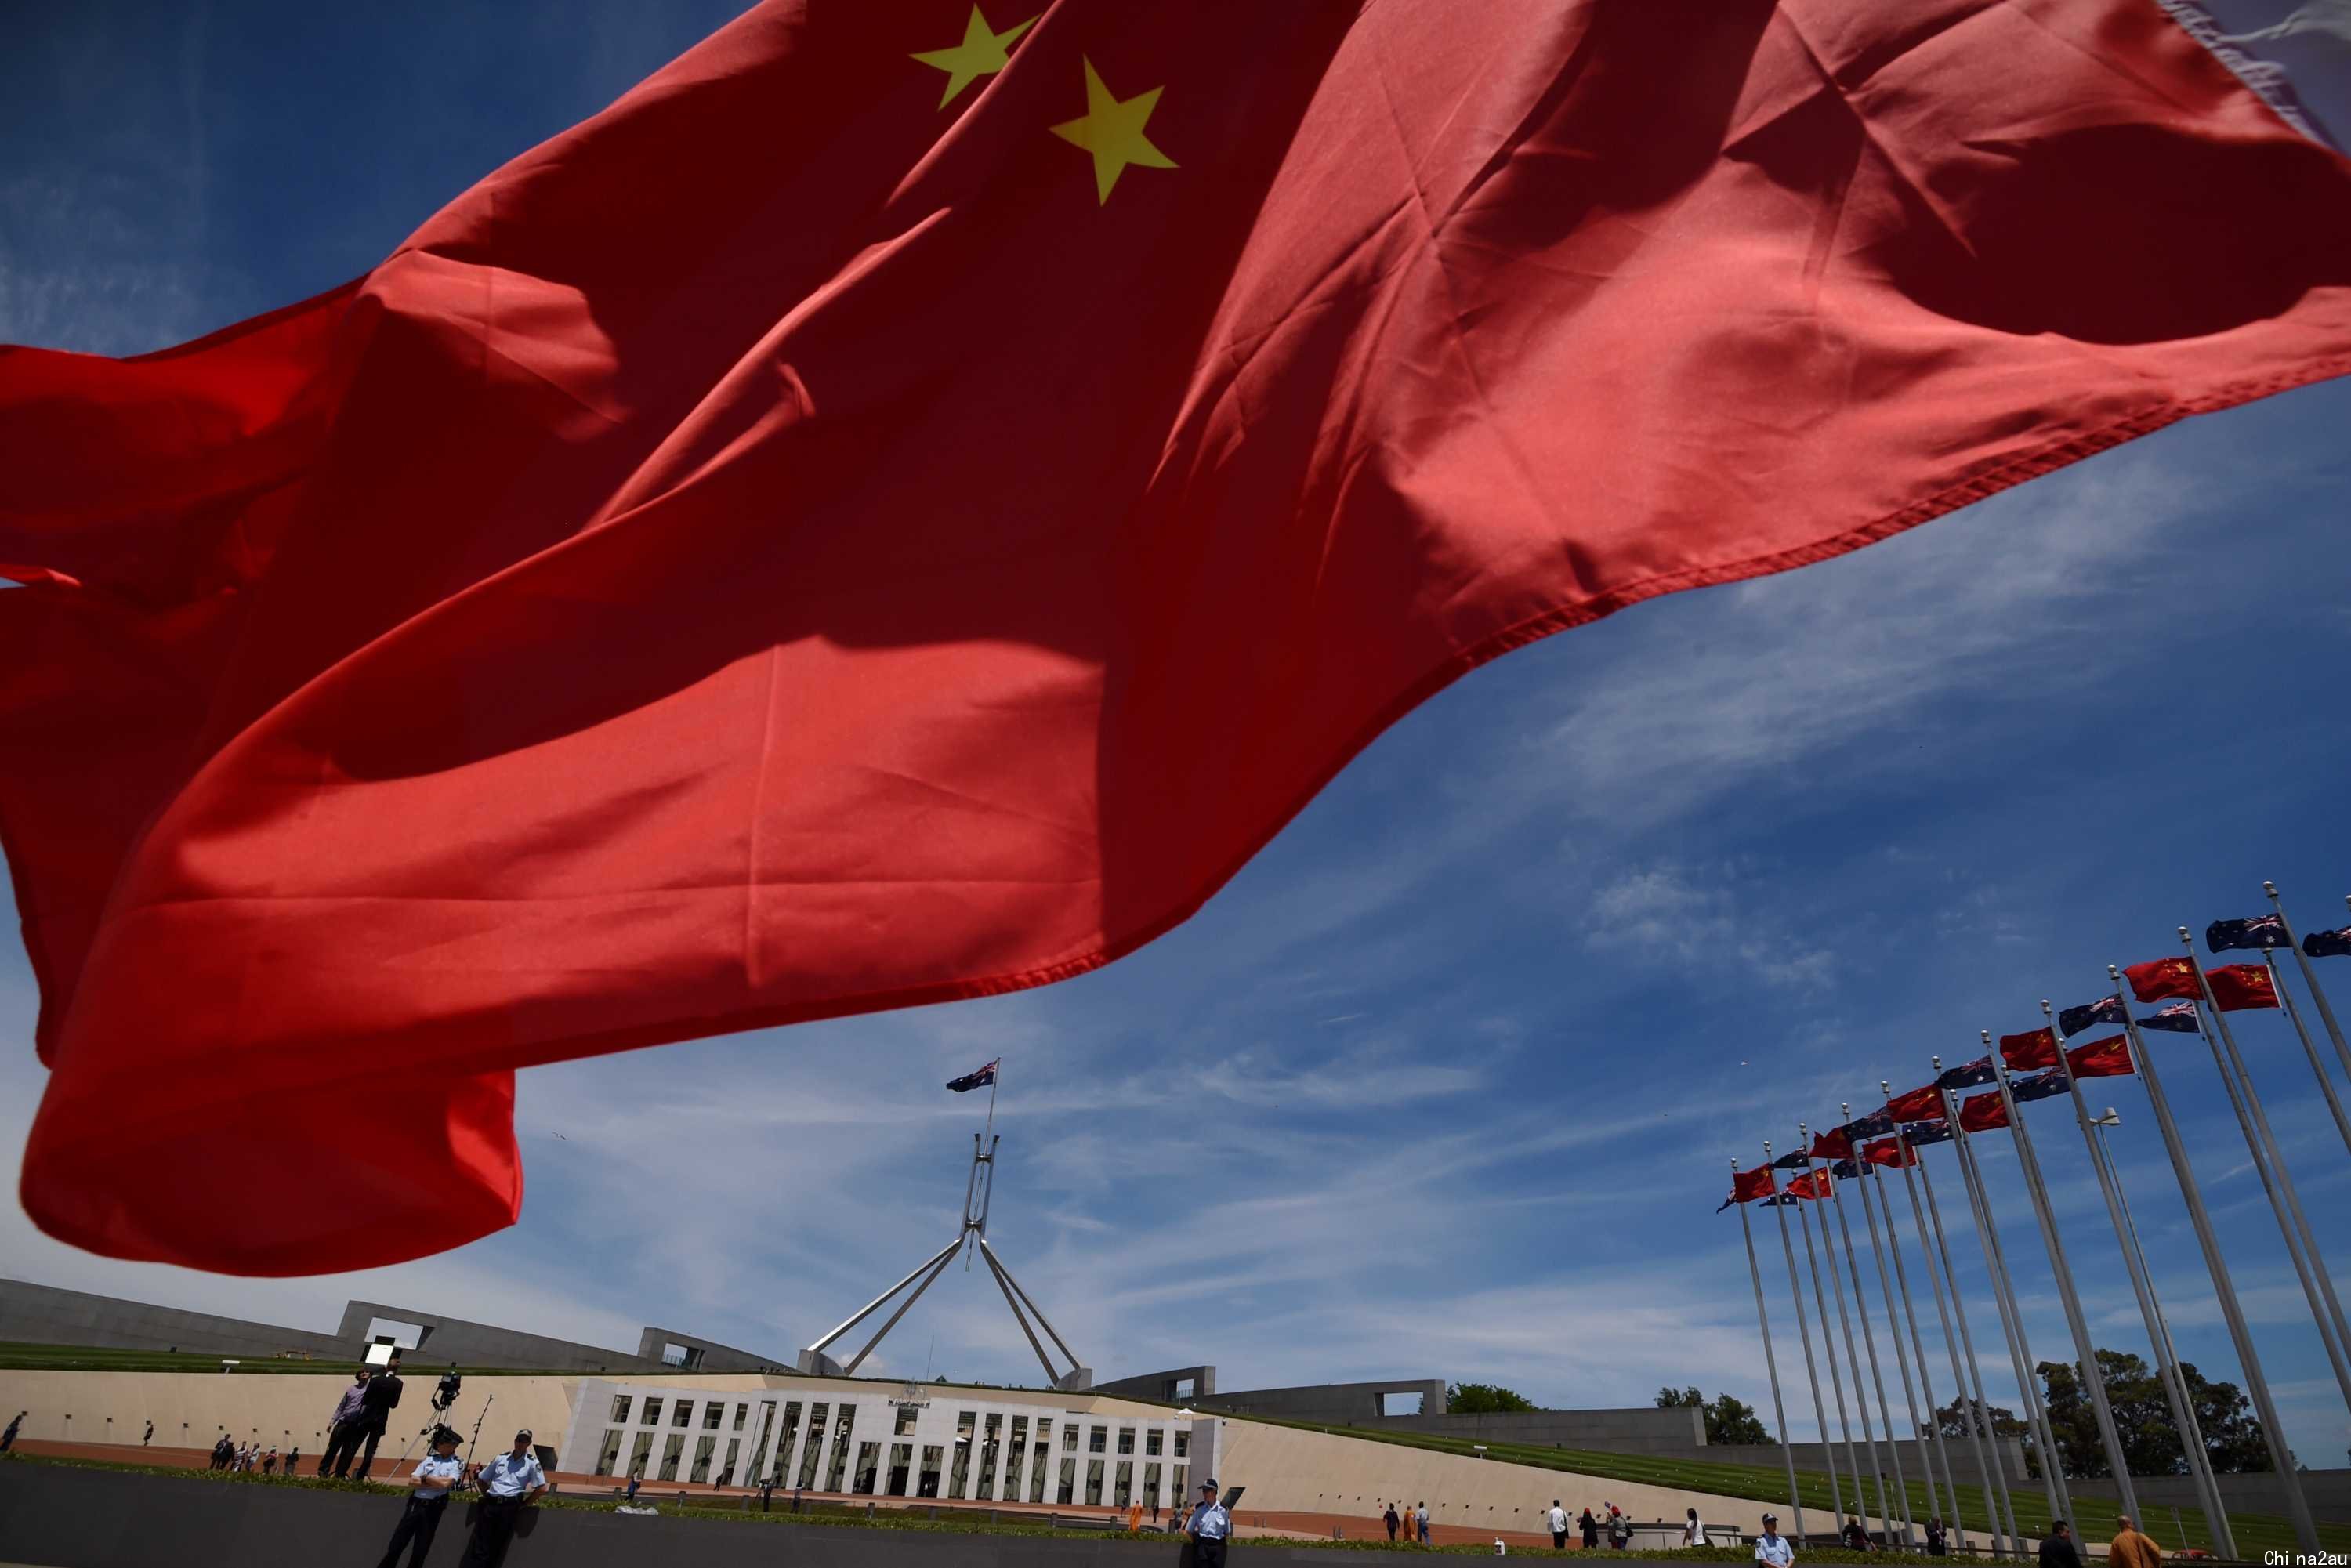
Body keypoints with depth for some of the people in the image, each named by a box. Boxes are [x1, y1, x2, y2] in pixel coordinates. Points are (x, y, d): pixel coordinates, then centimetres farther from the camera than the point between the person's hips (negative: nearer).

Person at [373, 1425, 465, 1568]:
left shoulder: (458, 1464, -2)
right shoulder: (429, 1458, 9)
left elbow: (446, 1483, -17)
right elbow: (412, 1482, 3)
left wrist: (424, 1478, -4)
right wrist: (436, 1483, -10)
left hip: (432, 1509, -3)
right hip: (414, 1505, 3)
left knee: (419, 1552, 5)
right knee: (395, 1546, 4)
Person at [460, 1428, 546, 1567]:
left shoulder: (532, 1462, 1)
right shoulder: (501, 1458, 12)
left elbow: (541, 1488, -4)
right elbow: (481, 1480, 22)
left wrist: (523, 1505, -2)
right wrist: (487, 1496, 11)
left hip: (510, 1507, -3)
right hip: (490, 1504, 3)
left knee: (497, 1546, 1)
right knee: (481, 1546, -3)